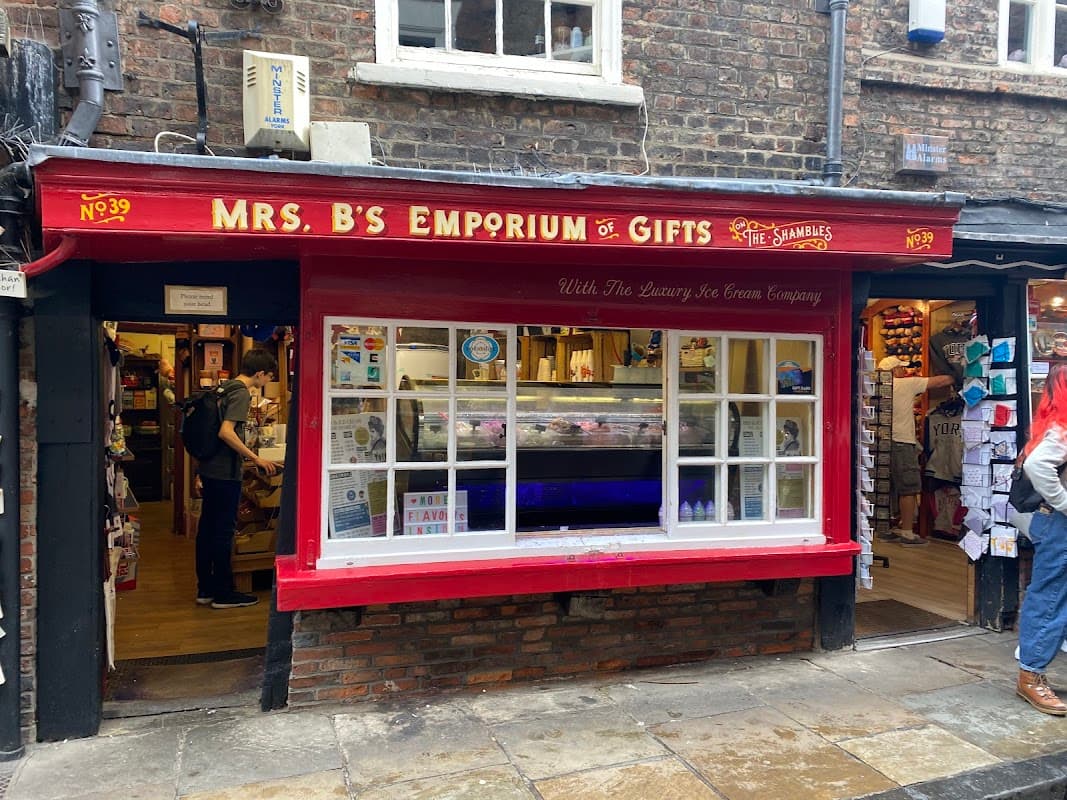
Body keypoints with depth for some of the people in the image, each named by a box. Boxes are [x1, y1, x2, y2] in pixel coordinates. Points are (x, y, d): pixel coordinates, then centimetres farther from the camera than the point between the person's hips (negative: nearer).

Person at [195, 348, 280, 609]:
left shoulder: (226, 388, 14)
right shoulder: (241, 393, -14)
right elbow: (226, 432, -25)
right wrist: (256, 459, -20)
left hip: (209, 469, 9)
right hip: (225, 472, -9)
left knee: (207, 528, 12)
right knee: (223, 532, -2)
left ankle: (205, 589, 21)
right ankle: (223, 593, 7)